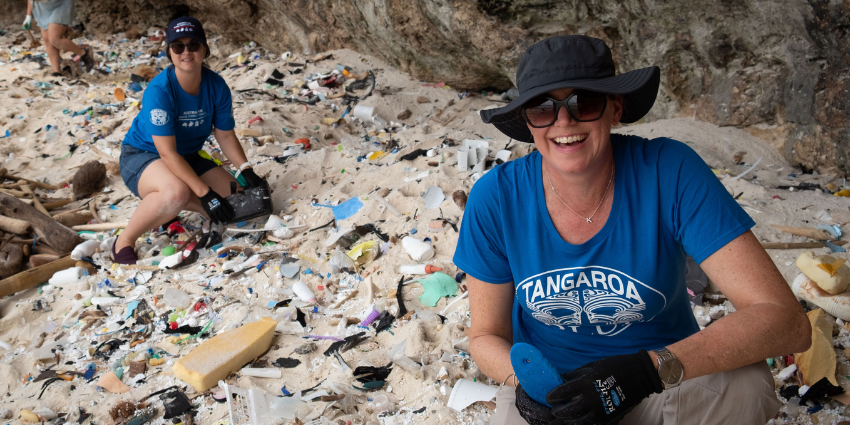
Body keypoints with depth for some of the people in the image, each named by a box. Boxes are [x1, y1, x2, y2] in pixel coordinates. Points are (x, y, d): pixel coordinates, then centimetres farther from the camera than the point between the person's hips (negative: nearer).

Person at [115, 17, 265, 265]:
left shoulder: (216, 86, -10)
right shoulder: (159, 90, -27)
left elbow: (225, 135, 0)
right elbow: (168, 153, -29)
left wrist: (246, 170, -16)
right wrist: (205, 193, -32)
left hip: (188, 158, 7)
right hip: (141, 157, -6)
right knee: (177, 192, -39)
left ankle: (165, 204, 9)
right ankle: (124, 242, -15)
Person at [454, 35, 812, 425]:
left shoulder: (670, 173, -21)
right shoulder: (494, 198, -15)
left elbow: (787, 322, -25)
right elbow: (486, 335, -2)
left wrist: (651, 369, -37)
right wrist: (525, 382, -25)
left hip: (663, 383, 0)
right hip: (546, 380, 1)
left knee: (746, 385, -30)